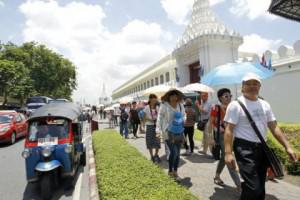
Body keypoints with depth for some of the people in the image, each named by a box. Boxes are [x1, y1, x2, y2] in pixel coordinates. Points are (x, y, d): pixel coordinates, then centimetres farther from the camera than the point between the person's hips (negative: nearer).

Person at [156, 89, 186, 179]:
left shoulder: (180, 105, 5)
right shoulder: (164, 106, -10)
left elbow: (183, 115, 19)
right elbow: (160, 118, -9)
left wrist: (182, 121, -2)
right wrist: (158, 130, -18)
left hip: (178, 132, 5)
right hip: (168, 132, -5)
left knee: (177, 153, 9)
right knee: (173, 152, -9)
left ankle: (175, 171, 27)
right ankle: (170, 171, 15)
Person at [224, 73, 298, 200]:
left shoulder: (265, 105, 10)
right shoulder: (235, 105, -10)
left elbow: (274, 127, 13)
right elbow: (229, 130, -14)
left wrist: (287, 146, 5)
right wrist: (228, 153, -21)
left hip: (262, 148, 7)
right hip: (245, 148, -7)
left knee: (260, 187, 17)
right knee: (253, 188, -9)